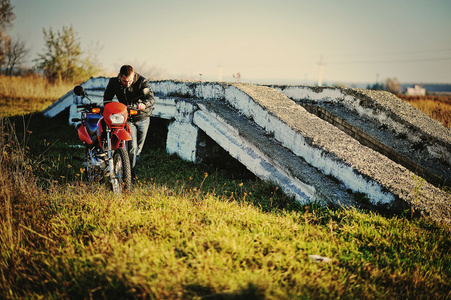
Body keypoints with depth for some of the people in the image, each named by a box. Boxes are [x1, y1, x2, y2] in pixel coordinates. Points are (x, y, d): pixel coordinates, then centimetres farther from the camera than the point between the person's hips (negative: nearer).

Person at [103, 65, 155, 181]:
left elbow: (151, 98, -28)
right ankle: (130, 175, -5)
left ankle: (132, 170, 33)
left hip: (143, 118, 1)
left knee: (138, 148, 12)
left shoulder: (142, 81, -17)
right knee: (132, 147, -15)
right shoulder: (114, 82, -9)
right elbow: (107, 97, 8)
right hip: (128, 119, -1)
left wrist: (144, 104, -50)